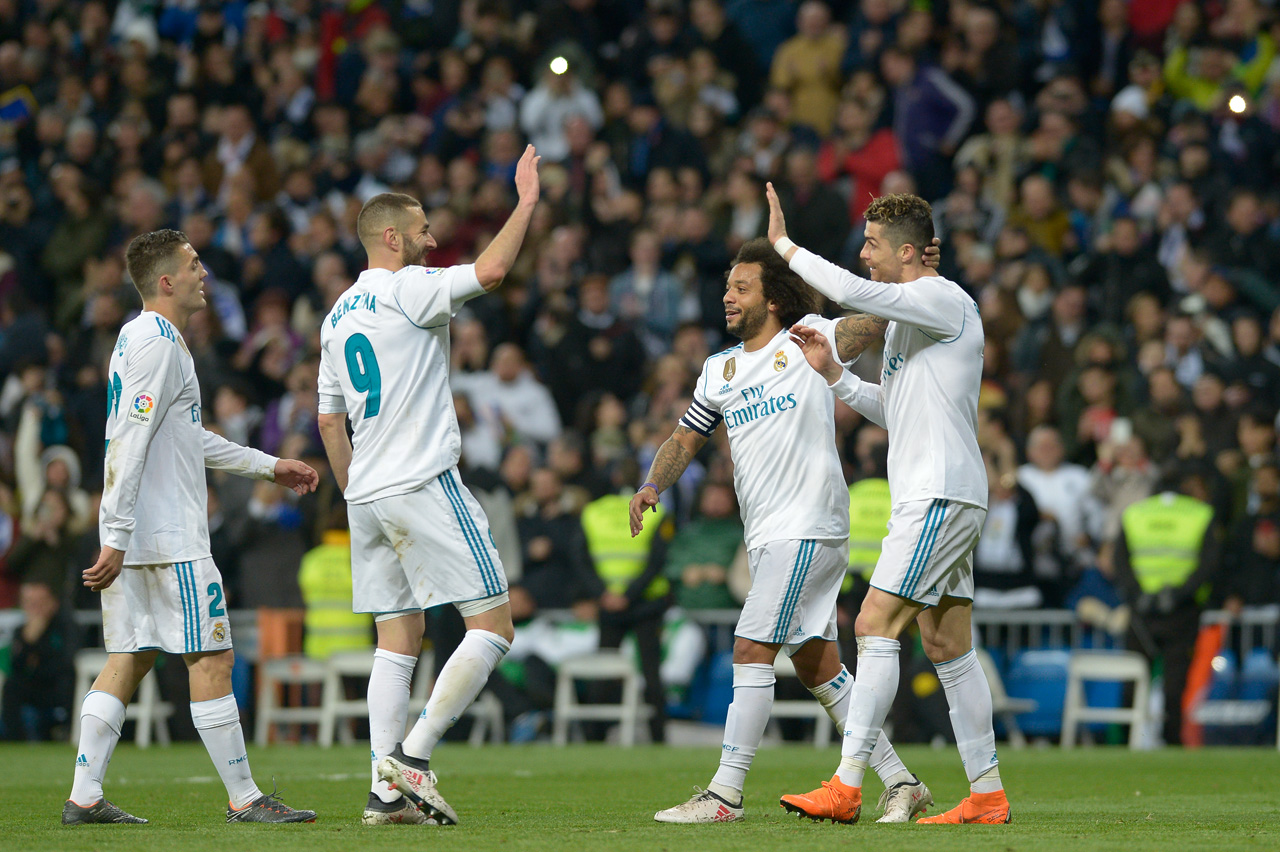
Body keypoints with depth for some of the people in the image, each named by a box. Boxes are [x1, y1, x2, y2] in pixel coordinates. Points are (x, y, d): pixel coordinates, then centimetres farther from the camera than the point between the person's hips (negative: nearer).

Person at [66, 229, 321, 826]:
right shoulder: (158, 344, -14)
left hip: (134, 538, 10)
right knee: (211, 659, -5)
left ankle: (84, 797, 6)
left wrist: (269, 465, 29)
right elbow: (131, 444, -20)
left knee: (128, 660, 9)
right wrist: (117, 536, -24)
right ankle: (243, 799, -2)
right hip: (169, 538, -10)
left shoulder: (142, 338, 19)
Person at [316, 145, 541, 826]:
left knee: (399, 639, 9)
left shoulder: (337, 317, 18)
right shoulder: (405, 290, -7)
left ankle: (385, 791, 1)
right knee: (493, 625, -4)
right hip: (424, 486, -9)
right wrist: (526, 201, -10)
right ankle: (412, 757, -12)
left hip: (367, 495, 9)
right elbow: (489, 271, -22)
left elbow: (329, 418, 22)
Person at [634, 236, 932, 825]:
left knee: (752, 653, -12)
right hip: (767, 537, 7)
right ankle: (899, 782, 14)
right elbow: (685, 440, 21)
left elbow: (882, 318, -6)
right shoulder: (719, 369, 18)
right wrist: (653, 485, 4)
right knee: (817, 667, 8)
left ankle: (725, 794, -10)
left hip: (809, 527, -7)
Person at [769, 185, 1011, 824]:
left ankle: (846, 787, -18)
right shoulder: (905, 318, 19)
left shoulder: (944, 302, -12)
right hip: (932, 499, 10)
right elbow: (892, 410, 26)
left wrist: (785, 245, -14)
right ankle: (987, 795, 11)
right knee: (948, 646, 9)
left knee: (875, 626, -14)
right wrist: (832, 372, 13)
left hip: (941, 495, -10)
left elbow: (851, 291, -26)